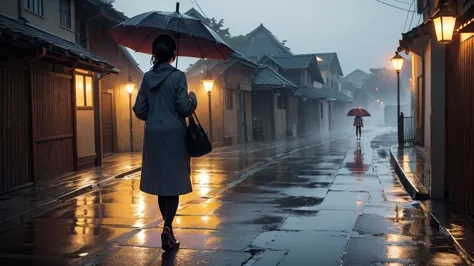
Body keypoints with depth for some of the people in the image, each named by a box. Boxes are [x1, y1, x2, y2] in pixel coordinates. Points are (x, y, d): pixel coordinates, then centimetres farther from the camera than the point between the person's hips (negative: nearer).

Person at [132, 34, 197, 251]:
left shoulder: (147, 77, 5)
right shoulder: (178, 76, -8)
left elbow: (139, 110, 5)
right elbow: (184, 108, -12)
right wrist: (193, 99, 8)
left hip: (153, 134, 4)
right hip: (173, 132, -4)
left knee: (160, 180, 13)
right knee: (174, 180, 0)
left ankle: (168, 228, 22)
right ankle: (168, 227, -14)